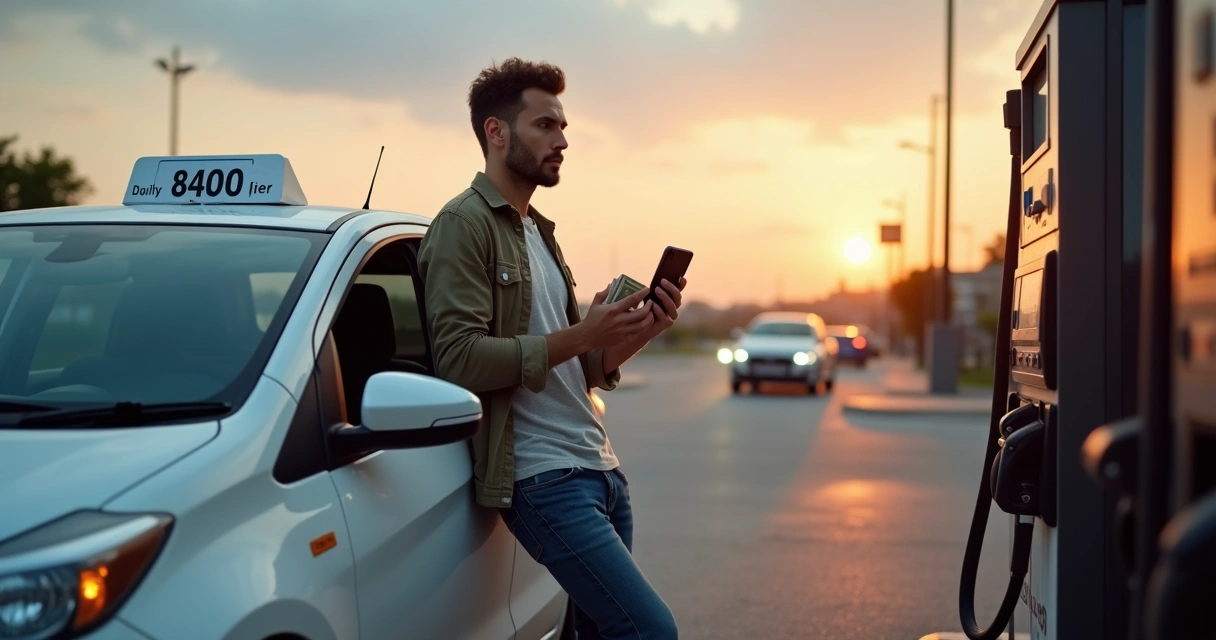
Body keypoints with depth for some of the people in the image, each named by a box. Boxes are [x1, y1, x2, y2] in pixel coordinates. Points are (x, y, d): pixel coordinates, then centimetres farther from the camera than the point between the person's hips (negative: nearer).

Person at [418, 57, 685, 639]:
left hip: (599, 468, 9)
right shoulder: (464, 225, -7)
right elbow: (459, 360, -19)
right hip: (545, 478, -9)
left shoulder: (539, 231, 20)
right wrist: (580, 335, -20)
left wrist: (638, 332, 2)